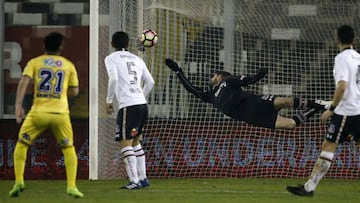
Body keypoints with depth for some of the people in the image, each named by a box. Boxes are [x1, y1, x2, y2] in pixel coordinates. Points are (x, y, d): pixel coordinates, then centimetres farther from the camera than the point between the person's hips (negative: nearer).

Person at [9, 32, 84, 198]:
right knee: (69, 148, 15)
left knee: (21, 145, 17)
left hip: (38, 112, 0)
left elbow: (23, 82, -7)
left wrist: (18, 105, -13)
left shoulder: (34, 62, 9)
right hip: (61, 113, 0)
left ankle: (18, 182, 3)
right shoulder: (68, 65, 12)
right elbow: (74, 91, 15)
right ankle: (72, 187, 2)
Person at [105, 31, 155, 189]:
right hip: (142, 104, 7)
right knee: (135, 142, 20)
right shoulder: (136, 59, 19)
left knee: (125, 144, -4)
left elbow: (113, 79, -14)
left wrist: (109, 101, -4)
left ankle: (134, 181, -12)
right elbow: (150, 82, 18)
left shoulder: (111, 58, 2)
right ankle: (143, 178, 20)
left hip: (128, 105, -7)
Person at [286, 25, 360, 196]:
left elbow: (342, 85, -21)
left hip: (345, 111, -8)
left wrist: (332, 109, -16)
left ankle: (309, 187, -8)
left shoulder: (342, 58, -11)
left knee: (328, 146, -7)